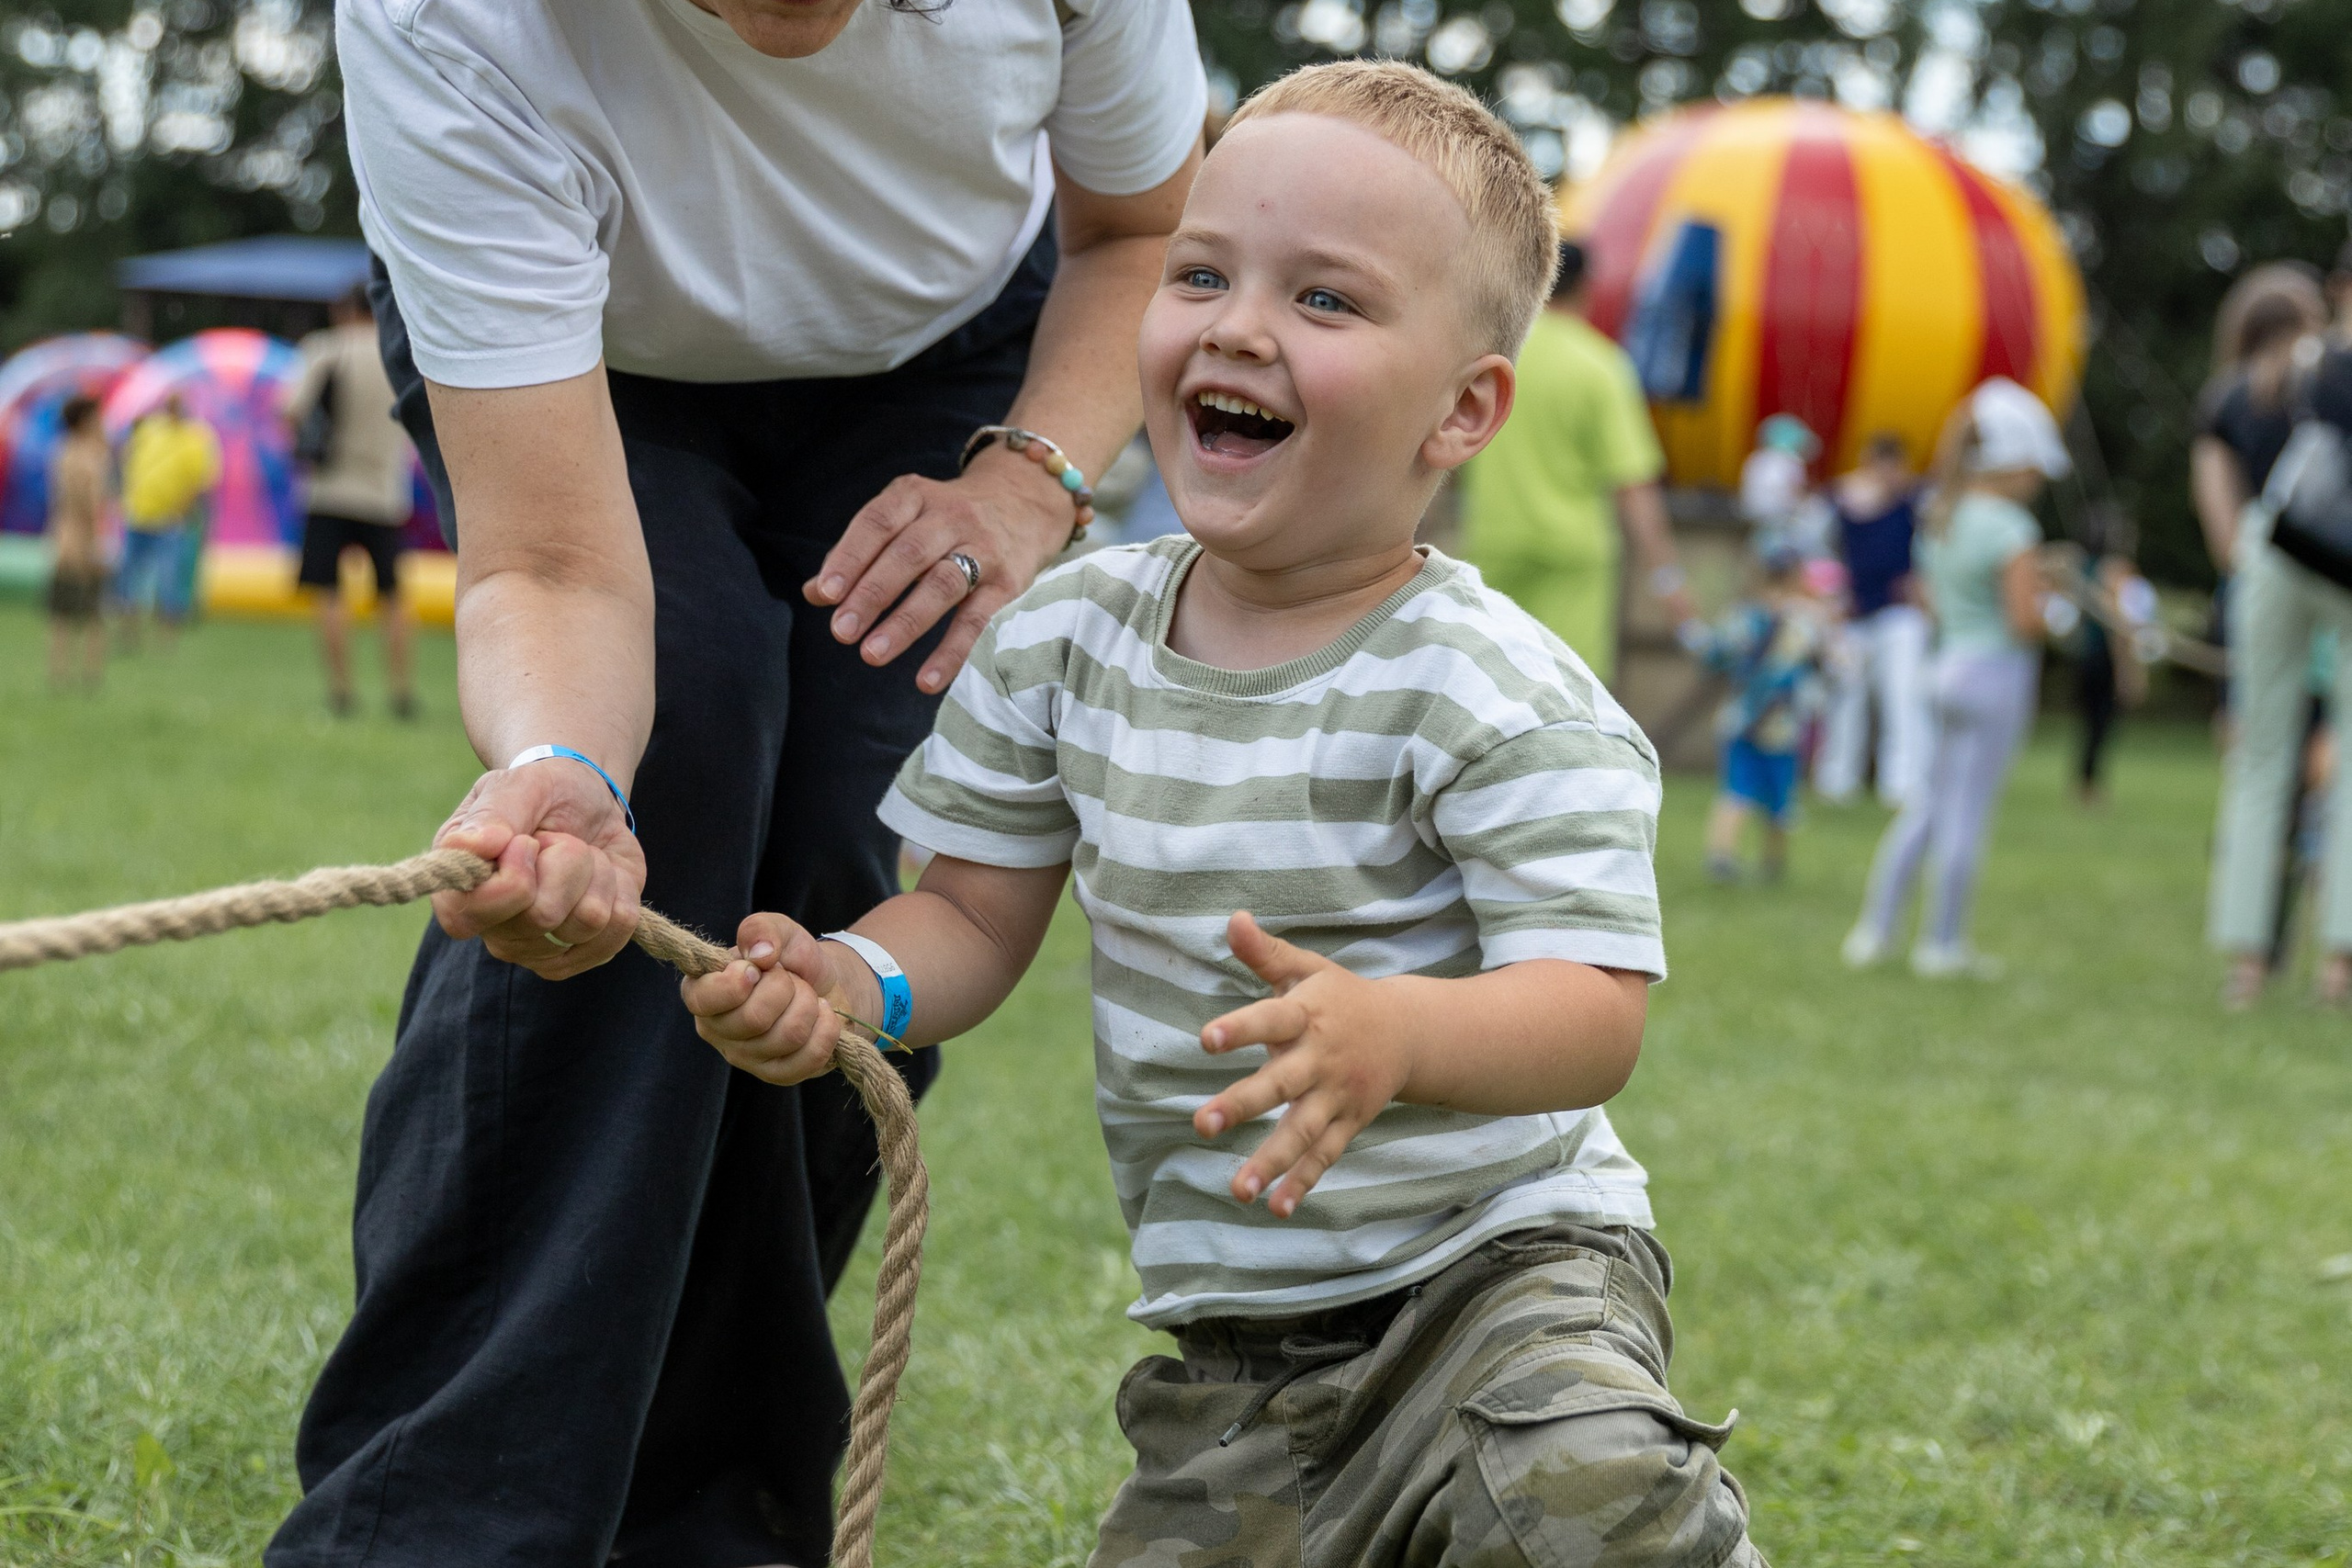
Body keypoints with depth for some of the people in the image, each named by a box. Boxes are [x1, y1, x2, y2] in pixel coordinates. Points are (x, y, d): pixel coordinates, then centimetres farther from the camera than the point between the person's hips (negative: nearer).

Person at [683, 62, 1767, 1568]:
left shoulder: (1492, 694, -15)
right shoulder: (1064, 638, 1)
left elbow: (1597, 1010, -21)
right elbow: (976, 913, 9)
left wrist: (1389, 1038, -40)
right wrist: (843, 983, -13)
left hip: (1498, 1260, -5)